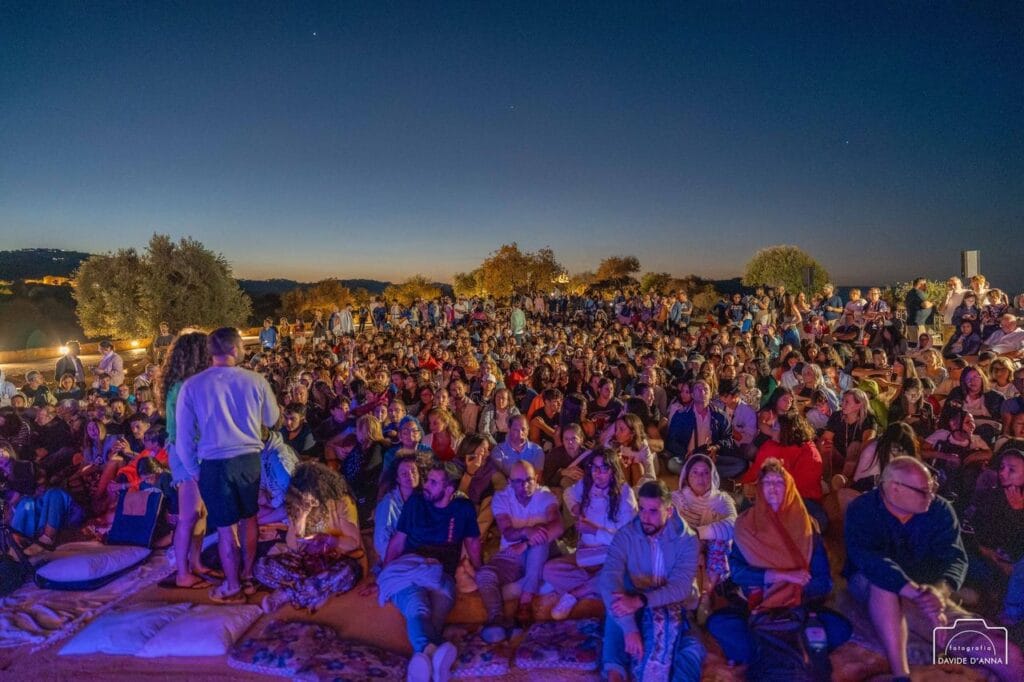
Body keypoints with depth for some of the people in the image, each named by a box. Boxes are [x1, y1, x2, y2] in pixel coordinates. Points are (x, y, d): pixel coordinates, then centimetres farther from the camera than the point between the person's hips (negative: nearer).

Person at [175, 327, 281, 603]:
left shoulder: (191, 386, -8)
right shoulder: (256, 380, -7)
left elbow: (184, 435, -3)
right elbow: (272, 420, 7)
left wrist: (193, 470, 10)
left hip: (214, 464, -1)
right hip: (249, 458, 2)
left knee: (225, 527, 11)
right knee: (248, 519, 20)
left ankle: (233, 587, 24)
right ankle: (247, 577, 34)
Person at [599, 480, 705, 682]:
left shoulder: (687, 540, -10)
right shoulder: (625, 535, -10)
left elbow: (681, 587, -23)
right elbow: (609, 580, -24)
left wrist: (640, 601, -39)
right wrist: (629, 627, -40)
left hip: (671, 607, 0)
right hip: (633, 606, 0)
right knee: (617, 607, -34)